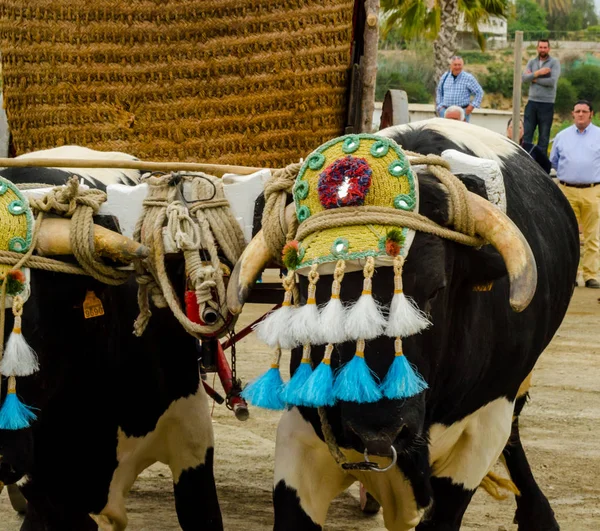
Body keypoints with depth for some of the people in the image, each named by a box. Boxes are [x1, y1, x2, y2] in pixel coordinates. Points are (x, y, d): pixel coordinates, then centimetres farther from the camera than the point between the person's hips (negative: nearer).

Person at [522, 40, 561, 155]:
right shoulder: (532, 62, 11)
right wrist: (538, 73, -15)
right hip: (532, 102, 3)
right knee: (527, 133, -1)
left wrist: (534, 78, -7)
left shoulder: (554, 63, 0)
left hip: (547, 103, -3)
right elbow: (524, 78, -3)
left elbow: (552, 81, -14)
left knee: (544, 135, 1)